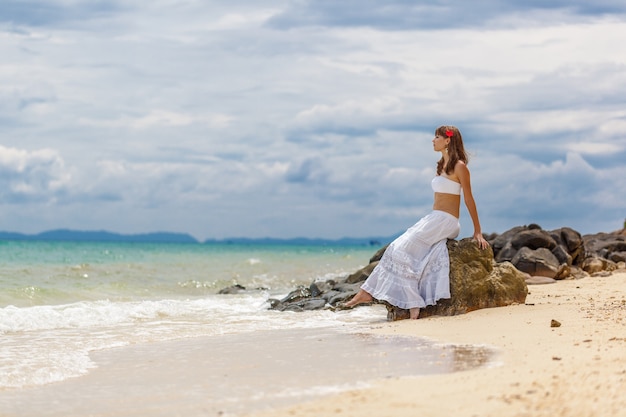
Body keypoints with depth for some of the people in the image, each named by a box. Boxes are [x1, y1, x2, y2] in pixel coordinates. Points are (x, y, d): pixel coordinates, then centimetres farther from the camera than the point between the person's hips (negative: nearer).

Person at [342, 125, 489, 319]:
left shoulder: (459, 166, -8)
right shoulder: (442, 165, 19)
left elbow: (469, 199, -6)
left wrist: (477, 231, -5)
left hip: (446, 222, -8)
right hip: (433, 219, 9)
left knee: (402, 249, -18)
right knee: (397, 248, -9)